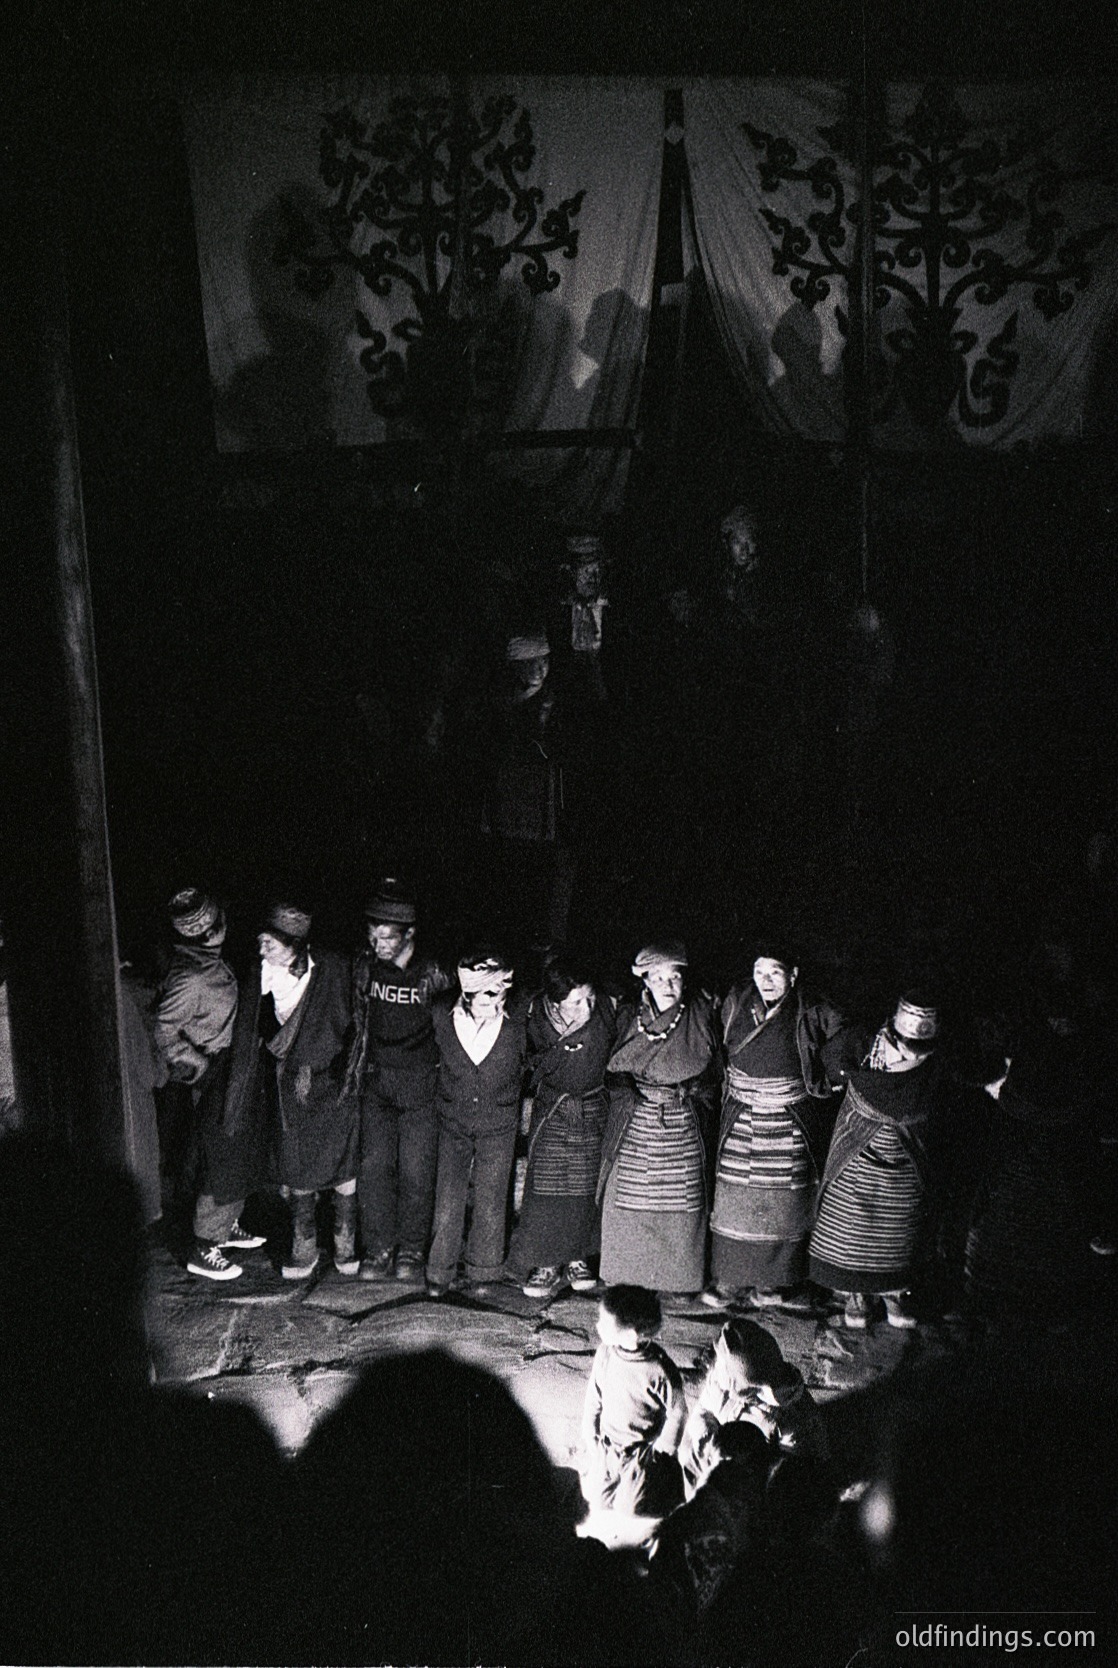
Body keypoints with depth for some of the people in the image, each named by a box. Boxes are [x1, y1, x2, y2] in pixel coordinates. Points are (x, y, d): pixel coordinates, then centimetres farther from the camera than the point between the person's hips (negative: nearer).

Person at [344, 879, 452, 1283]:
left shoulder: (432, 973, -12)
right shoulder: (365, 966, 1)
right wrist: (357, 1068, 13)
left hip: (420, 1085, -3)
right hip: (377, 1082, 3)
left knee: (416, 1171, 0)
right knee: (375, 1166, 1)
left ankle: (411, 1251, 14)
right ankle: (379, 1250, 12)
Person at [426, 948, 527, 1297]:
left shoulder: (518, 1019, -17)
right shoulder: (442, 1014, -14)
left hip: (498, 1126, -1)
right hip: (453, 1122, 1)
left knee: (491, 1202, 9)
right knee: (447, 1200, 3)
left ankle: (483, 1269, 29)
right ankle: (440, 1271, 20)